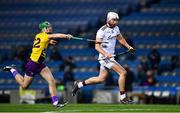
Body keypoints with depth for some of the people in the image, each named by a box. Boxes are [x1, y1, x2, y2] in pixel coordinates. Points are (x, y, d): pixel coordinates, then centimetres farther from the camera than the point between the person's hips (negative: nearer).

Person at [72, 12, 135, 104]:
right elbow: (97, 46, -21)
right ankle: (123, 98, -7)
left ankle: (79, 84, 27)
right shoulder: (102, 31, -17)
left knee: (101, 79, 16)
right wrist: (106, 54, -36)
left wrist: (128, 46, 11)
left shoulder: (116, 28, 9)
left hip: (110, 56, 9)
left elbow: (120, 39, 25)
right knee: (123, 73, -15)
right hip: (105, 57, -9)